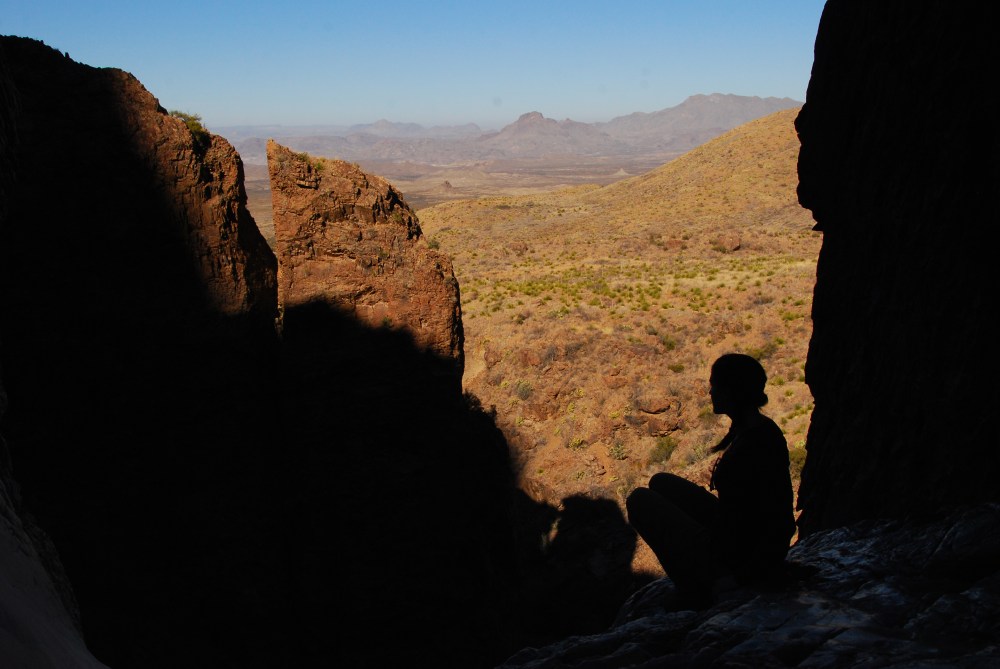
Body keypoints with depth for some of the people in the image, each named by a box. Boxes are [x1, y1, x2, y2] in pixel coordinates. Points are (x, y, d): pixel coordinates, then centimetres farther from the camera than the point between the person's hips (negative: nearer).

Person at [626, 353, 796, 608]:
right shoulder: (747, 429, 3)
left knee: (640, 500, -1)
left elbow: (782, 525, -27)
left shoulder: (760, 443, -27)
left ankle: (694, 593, 2)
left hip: (733, 562, -10)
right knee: (661, 482, 20)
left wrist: (739, 579, -22)